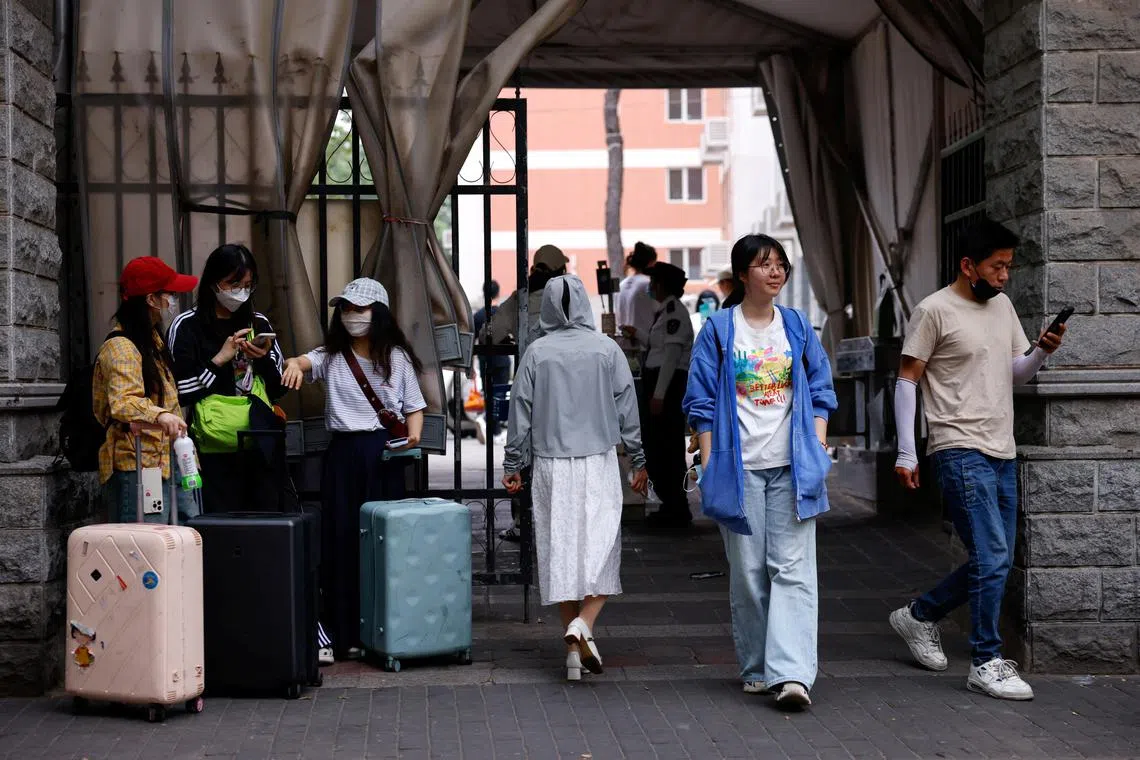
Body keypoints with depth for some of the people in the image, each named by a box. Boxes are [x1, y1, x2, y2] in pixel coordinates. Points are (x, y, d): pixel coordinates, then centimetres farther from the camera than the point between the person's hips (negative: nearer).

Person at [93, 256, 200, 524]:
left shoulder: (153, 340, 21)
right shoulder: (120, 347, -11)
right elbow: (122, 403, -28)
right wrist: (159, 416, -45)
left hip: (168, 467, 10)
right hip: (137, 469, -9)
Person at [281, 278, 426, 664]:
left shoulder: (396, 357, 7)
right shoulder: (331, 356, 8)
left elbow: (414, 406, 9)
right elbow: (306, 361, -13)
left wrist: (414, 435, -12)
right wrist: (295, 365, -38)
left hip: (383, 452, -1)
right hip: (343, 452, 1)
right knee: (340, 541, 0)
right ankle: (343, 635, 4)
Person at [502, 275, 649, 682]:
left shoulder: (536, 353, -1)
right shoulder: (607, 349, -1)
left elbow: (520, 414, 2)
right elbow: (627, 409, 2)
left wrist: (513, 465, 12)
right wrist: (638, 462, 11)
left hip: (551, 466, 1)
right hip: (598, 464, -1)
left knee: (560, 549, 7)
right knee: (601, 547, 5)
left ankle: (574, 651, 9)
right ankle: (584, 623, -18)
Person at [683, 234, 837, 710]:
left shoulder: (798, 327, 11)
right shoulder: (718, 331, 3)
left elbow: (820, 391, 14)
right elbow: (702, 403, 3)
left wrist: (818, 447, 3)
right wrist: (708, 464, -3)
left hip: (792, 467, 1)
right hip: (739, 468, -1)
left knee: (793, 569, -8)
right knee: (748, 572, 5)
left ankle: (791, 674, -15)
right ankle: (756, 668, 17)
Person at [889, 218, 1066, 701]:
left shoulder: (1002, 306, 14)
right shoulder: (935, 311, -7)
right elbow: (906, 380, -5)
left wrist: (1042, 352, -3)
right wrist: (906, 454, -8)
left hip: (1002, 452, 8)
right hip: (960, 451, -8)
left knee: (995, 560, 12)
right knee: (993, 556, -12)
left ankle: (920, 616, 29)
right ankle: (986, 664, -3)